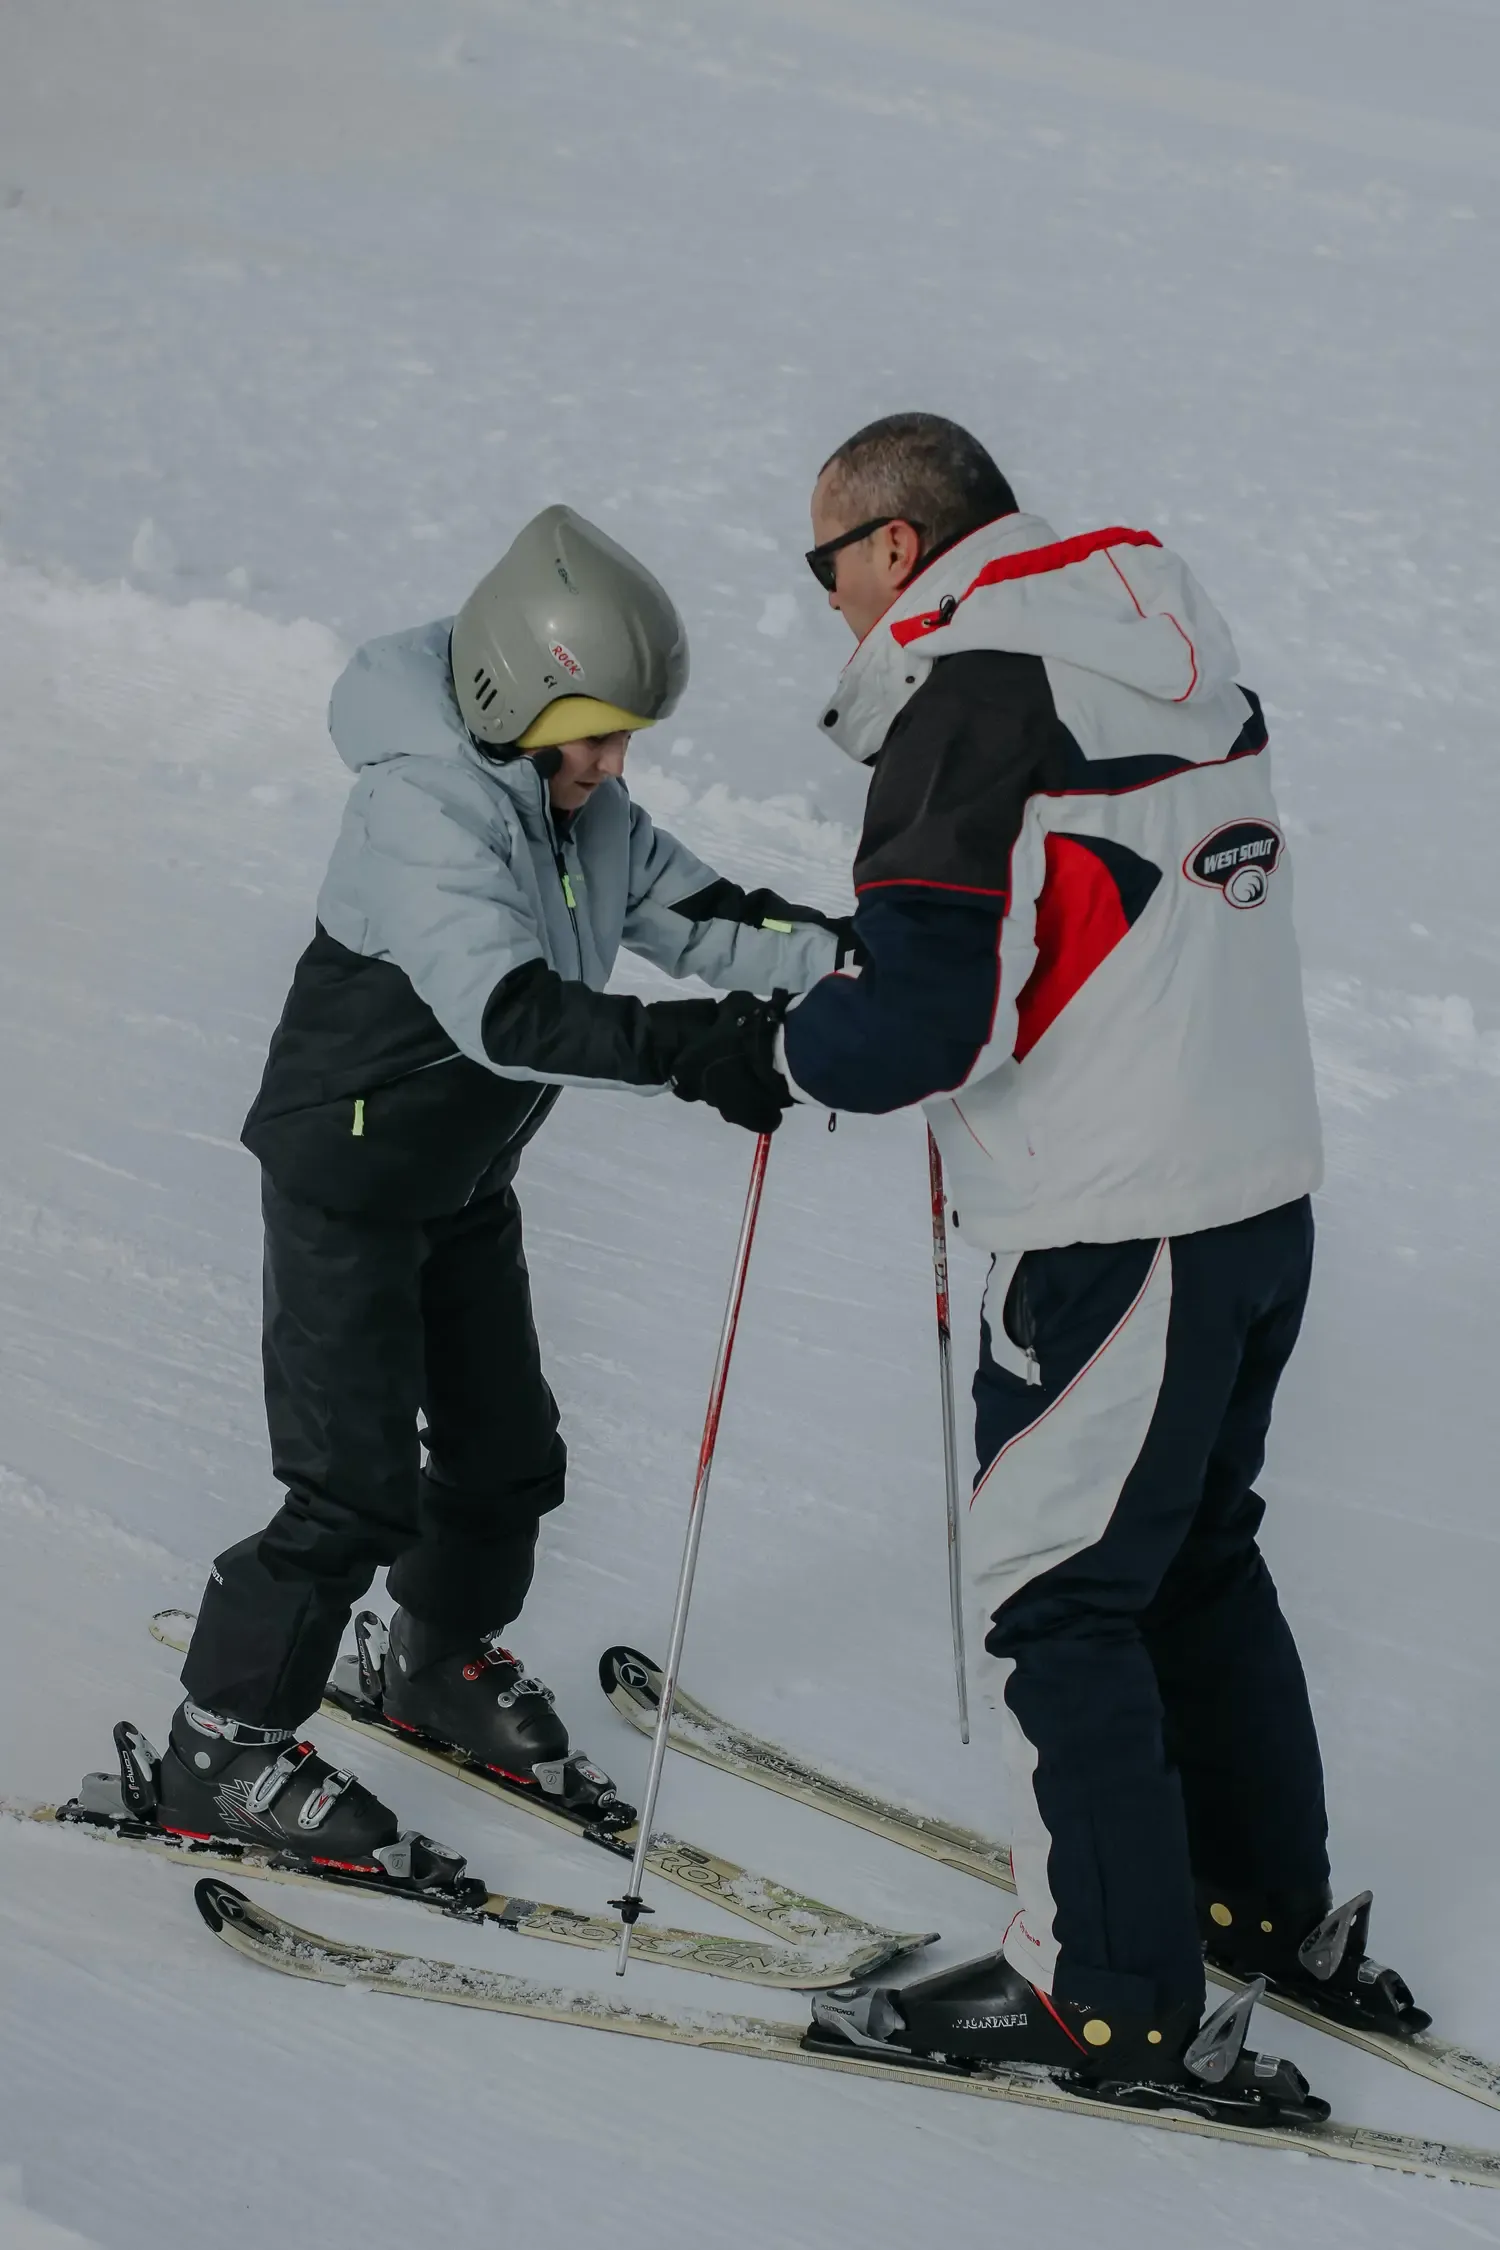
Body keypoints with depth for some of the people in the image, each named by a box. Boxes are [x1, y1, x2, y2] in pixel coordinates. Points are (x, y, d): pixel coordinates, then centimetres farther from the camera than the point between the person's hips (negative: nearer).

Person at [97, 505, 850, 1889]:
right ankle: (221, 1753, 5)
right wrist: (689, 1049, -51)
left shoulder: (578, 804, -1)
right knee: (358, 1489, -9)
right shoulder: (425, 810, -29)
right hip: (347, 1183, -9)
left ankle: (444, 1667, 41)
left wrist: (848, 953, -18)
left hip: (468, 1179, 9)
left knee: (509, 1454, 16)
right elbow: (510, 1013, -41)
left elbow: (695, 914, -1)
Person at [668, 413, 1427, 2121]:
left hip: (1119, 1226, -9)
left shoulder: (969, 688, -16)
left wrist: (770, 1059, -3)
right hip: (1265, 1187, 9)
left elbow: (921, 1018, -21)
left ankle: (1115, 1995, 8)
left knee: (1055, 1593, 2)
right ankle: (1275, 1908, 34)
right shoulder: (1171, 648, 10)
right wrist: (888, 934, 19)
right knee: (1194, 1549, 23)